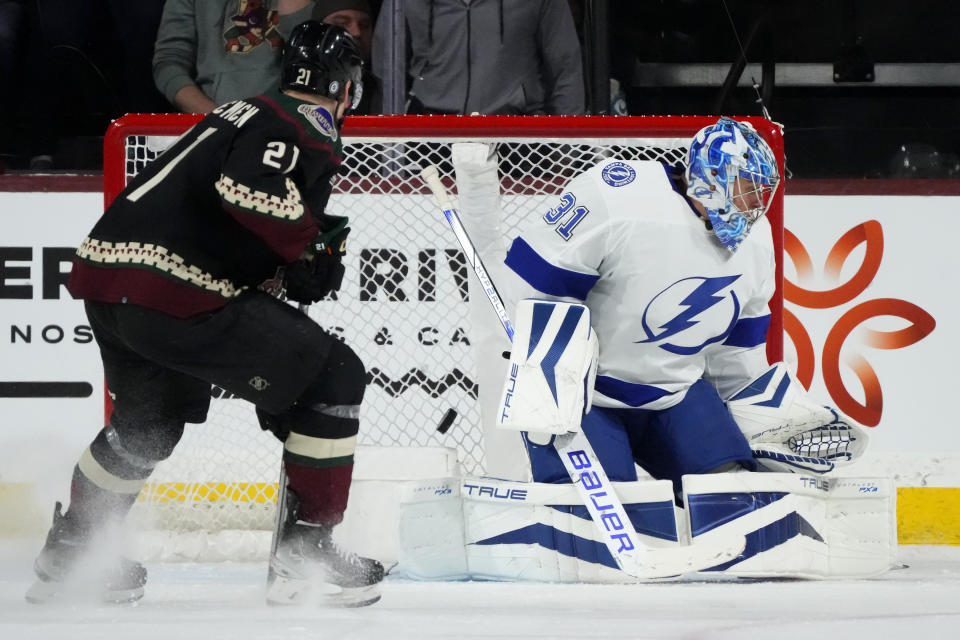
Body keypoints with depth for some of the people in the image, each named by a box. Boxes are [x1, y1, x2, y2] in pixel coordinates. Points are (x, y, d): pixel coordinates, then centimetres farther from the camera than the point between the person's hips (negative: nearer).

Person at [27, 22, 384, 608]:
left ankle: (65, 555, 41)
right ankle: (304, 553, 2)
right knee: (334, 379, 1)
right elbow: (249, 185, -23)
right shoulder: (311, 128, -3)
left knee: (150, 418, 33)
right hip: (176, 293, -9)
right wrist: (313, 243, -10)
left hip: (103, 273, 9)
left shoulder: (247, 113, 25)